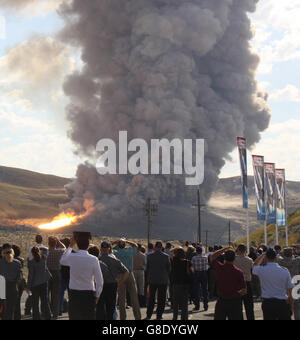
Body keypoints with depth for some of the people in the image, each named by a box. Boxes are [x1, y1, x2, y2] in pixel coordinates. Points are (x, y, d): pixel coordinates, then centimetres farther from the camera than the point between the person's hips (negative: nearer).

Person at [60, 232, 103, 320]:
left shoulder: (72, 257, -7)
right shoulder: (94, 260, -10)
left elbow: (62, 261, 20)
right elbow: (100, 282, -6)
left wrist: (71, 246, 26)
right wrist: (97, 296, 10)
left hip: (74, 295, 1)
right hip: (89, 295, -1)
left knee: (74, 317, 7)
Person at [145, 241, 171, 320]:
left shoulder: (149, 256, -4)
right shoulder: (166, 256, -7)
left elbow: (147, 268, 2)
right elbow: (169, 269, -1)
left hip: (152, 280, 1)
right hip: (163, 280, -1)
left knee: (151, 298, 12)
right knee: (161, 298, 7)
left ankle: (149, 315, 12)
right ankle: (159, 316, 6)